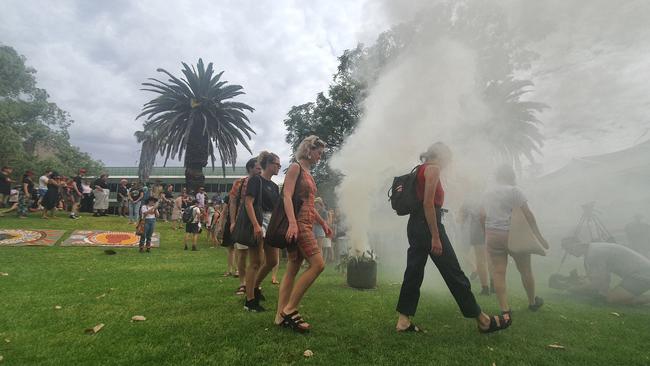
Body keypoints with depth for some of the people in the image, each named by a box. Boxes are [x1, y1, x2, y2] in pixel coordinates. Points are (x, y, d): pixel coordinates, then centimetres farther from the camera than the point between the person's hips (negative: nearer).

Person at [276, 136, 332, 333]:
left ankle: (281, 316, 11)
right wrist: (292, 223, -28)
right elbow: (287, 196, -17)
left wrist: (323, 223, 24)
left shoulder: (308, 173, 22)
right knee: (318, 264, -15)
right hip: (298, 223, -9)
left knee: (292, 270, 7)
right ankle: (289, 310, -7)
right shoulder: (295, 167, -4)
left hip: (306, 224, 9)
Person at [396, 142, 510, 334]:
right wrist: (435, 237, -21)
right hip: (427, 225, -9)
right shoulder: (433, 168, -8)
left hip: (414, 224, 10)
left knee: (414, 272, 8)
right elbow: (428, 203, -19)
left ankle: (403, 321, 10)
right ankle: (482, 320, 13)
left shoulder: (421, 169, 20)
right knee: (454, 273, 0)